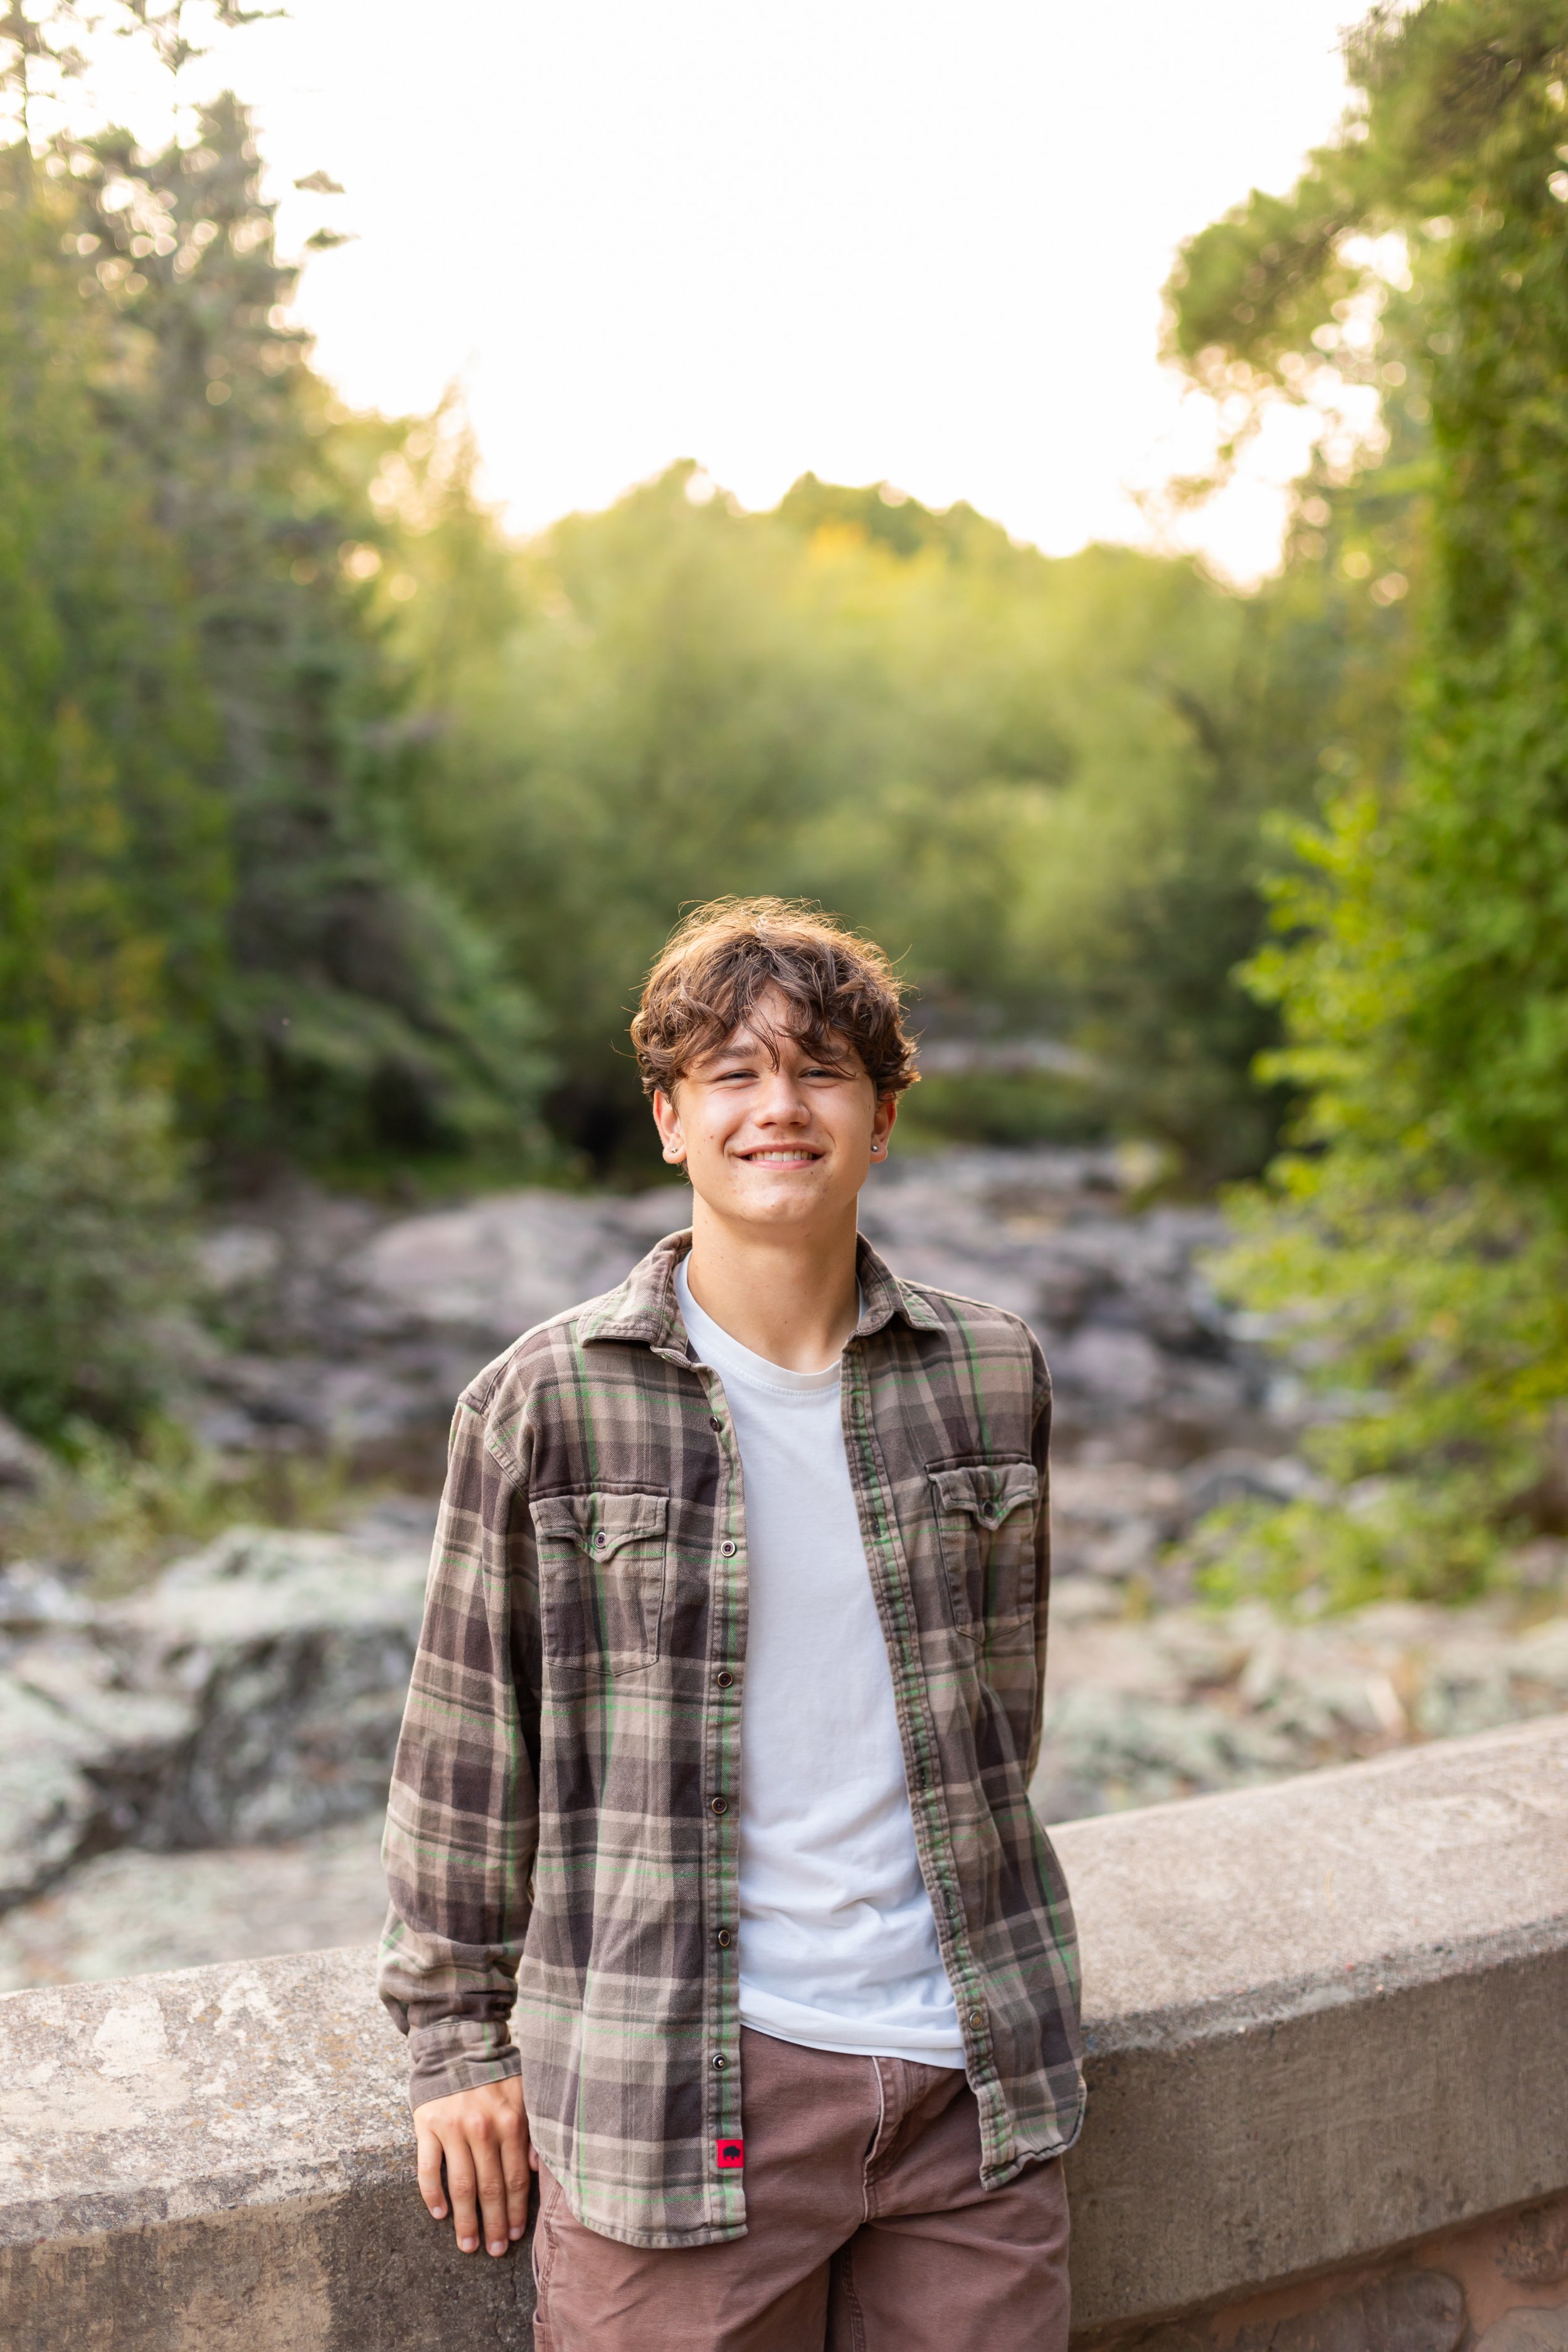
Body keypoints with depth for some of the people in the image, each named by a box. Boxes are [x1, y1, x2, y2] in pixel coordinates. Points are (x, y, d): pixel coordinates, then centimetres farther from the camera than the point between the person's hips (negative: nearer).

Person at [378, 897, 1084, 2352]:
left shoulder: (992, 1377, 3)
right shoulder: (546, 1403, -6)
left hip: (971, 2073, 3)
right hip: (679, 2090, -3)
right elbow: (467, 1732, 1)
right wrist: (458, 2039, 4)